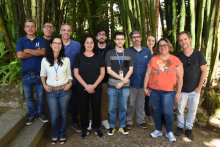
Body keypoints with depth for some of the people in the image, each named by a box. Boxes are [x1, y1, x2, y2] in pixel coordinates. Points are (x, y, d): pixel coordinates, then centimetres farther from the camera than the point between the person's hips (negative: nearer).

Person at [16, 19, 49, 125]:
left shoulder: (41, 40, 3)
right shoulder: (21, 41, 3)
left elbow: (43, 52, -17)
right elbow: (19, 55, -14)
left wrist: (28, 50, -12)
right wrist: (36, 52, -11)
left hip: (39, 74, 0)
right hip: (26, 75, 1)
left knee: (40, 96, 11)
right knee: (28, 97, 13)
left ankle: (42, 114, 30)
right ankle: (32, 116, 30)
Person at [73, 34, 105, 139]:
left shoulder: (99, 56, 4)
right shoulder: (79, 56, 2)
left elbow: (102, 73, 1)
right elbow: (76, 73, -2)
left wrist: (93, 86, -9)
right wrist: (86, 86, -9)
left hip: (96, 88, 0)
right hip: (82, 88, 0)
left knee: (96, 108, 6)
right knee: (83, 108, 7)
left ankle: (97, 128, 25)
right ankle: (84, 129, 25)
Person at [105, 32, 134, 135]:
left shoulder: (129, 53, 7)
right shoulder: (109, 53, 2)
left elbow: (131, 70, 2)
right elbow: (109, 70, -4)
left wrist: (122, 82, -8)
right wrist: (122, 78, -12)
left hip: (125, 86, 1)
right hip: (112, 85, -1)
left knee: (123, 107, 11)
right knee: (112, 108, 7)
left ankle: (122, 126, 28)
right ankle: (112, 126, 25)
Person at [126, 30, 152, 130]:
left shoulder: (147, 51, 5)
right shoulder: (128, 51, -1)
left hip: (143, 82, 2)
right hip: (131, 82, -2)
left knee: (141, 103, 14)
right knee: (130, 103, 7)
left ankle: (141, 120, 30)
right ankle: (128, 121, 23)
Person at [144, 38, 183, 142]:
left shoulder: (175, 60, 1)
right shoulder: (153, 59, 6)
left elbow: (180, 77, 0)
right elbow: (148, 74, 8)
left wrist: (178, 92, -3)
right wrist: (145, 87, 2)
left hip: (169, 91, -2)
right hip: (153, 90, 2)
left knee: (168, 112, -2)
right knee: (156, 111, 12)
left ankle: (169, 132, 23)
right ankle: (158, 130, 31)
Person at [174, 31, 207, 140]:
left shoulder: (199, 54, -5)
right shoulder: (178, 57, -3)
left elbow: (204, 71, -1)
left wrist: (199, 87, -4)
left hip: (195, 90, 0)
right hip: (182, 89, 0)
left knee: (192, 111, 10)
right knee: (180, 110, 9)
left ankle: (188, 128, 29)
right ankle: (180, 127, 30)